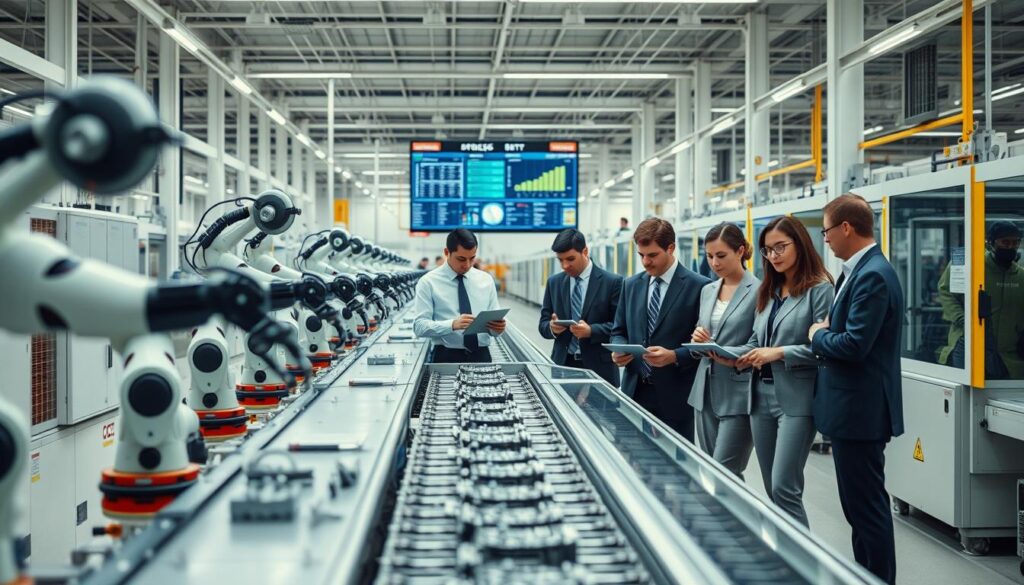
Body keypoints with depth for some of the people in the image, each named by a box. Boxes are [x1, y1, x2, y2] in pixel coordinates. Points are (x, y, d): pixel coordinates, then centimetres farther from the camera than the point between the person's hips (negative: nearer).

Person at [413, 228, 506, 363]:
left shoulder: (486, 280, 11)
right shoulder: (428, 282, 1)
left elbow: (494, 324, 11)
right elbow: (419, 326, -7)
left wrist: (498, 327, -12)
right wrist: (452, 325, -22)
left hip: (482, 355, 4)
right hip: (447, 357, -4)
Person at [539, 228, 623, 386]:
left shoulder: (612, 282, -3)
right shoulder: (554, 282, 9)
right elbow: (543, 323, 10)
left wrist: (591, 331, -21)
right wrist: (552, 327, -12)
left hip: (598, 367, -3)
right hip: (563, 364, 3)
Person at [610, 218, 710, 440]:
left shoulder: (699, 287, -5)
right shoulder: (631, 285, 11)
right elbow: (619, 331, 18)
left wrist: (674, 356, -20)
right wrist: (619, 349, -3)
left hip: (674, 396, -4)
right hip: (635, 391, 4)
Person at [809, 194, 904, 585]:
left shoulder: (873, 275, -19)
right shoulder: (861, 270, 12)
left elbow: (853, 345, -25)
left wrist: (817, 335, -9)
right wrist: (826, 332, 0)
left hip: (860, 410, -10)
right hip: (853, 407, 10)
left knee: (867, 506, 0)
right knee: (858, 503, 19)